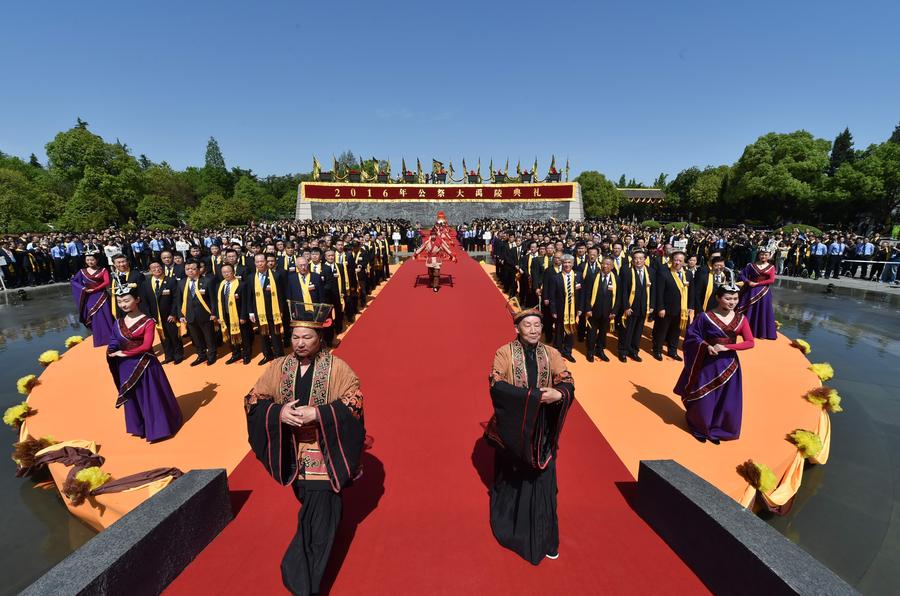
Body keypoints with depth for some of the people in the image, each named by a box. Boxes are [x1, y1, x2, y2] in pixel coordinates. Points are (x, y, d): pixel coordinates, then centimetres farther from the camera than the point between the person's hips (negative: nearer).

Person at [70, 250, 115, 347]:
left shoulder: (103, 270, 1)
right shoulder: (82, 271, 7)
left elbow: (107, 282, -9)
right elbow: (73, 281, 5)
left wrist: (94, 289, -15)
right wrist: (83, 288, -11)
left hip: (101, 297, -2)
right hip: (90, 299, 2)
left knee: (105, 317, -3)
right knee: (95, 319, 5)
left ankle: (110, 338, 3)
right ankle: (99, 340, 12)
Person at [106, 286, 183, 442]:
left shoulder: (147, 322, -14)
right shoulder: (119, 323, 4)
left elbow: (146, 346, -20)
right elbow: (114, 343, 5)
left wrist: (124, 353, -15)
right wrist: (112, 352, -15)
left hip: (144, 365, -5)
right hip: (125, 367, 6)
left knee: (151, 397, 6)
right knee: (133, 398, 18)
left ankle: (156, 428, 23)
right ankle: (139, 427, 36)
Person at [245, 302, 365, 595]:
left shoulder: (337, 367, -14)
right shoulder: (278, 367, -4)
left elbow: (354, 402, -18)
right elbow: (253, 400, -2)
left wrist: (317, 413, -29)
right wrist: (279, 412, -21)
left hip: (324, 455, -4)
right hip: (294, 455, 4)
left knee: (319, 518, 1)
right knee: (310, 505, 26)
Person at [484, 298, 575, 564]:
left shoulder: (550, 353, -1)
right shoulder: (505, 353, -10)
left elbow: (569, 384, -6)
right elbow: (496, 385, -20)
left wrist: (558, 394, -29)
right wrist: (533, 395, -27)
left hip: (541, 431, 2)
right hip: (512, 429, -2)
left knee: (542, 483, 10)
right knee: (512, 479, 15)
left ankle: (544, 539, 30)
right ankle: (511, 528, 41)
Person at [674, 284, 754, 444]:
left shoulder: (741, 319, -1)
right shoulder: (705, 317, -11)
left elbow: (750, 342, -8)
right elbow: (692, 336, -8)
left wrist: (726, 347, -21)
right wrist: (706, 346, -25)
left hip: (729, 365, 3)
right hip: (708, 364, -3)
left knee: (726, 402, 12)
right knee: (704, 400, 9)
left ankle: (715, 430, 34)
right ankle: (700, 429, 32)